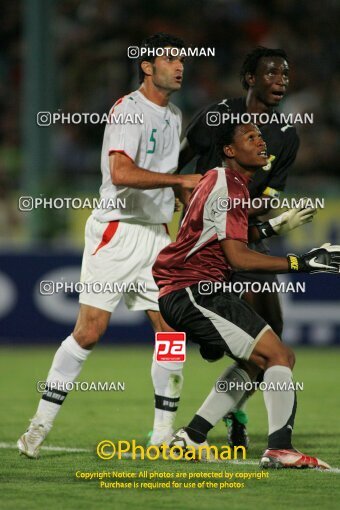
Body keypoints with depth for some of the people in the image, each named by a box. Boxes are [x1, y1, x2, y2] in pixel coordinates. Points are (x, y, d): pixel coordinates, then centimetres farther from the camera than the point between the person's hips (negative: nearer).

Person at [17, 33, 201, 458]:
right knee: (89, 330, -10)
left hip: (157, 233, 8)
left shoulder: (173, 116, 15)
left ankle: (164, 433, 7)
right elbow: (121, 173, -27)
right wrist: (181, 179, -28)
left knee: (172, 331, 0)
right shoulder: (128, 110, -12)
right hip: (117, 229, -8)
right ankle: (40, 425, -1)